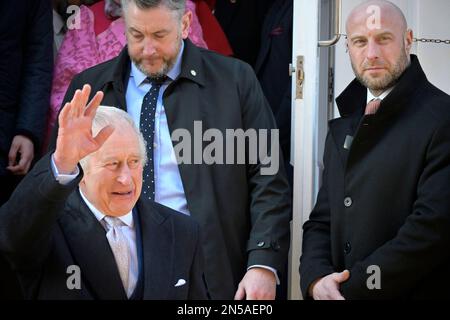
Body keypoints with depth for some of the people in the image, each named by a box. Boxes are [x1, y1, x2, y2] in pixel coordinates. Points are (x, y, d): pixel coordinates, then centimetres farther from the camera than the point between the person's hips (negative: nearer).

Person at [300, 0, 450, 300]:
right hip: (336, 292, 6)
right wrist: (317, 280, -10)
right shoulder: (343, 128, 12)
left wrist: (350, 287, -18)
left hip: (413, 292, -6)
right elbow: (322, 221, 10)